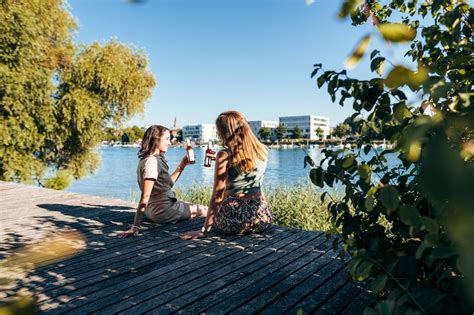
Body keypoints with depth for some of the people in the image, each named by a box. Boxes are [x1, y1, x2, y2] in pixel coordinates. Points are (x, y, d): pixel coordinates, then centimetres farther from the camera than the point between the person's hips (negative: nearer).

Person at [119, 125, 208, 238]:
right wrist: (136, 226, -33)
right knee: (203, 210, 8)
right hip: (164, 211, -10)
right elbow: (145, 196, -31)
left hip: (153, 209, 10)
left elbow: (167, 184, 15)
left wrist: (182, 165, 10)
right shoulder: (152, 161, -24)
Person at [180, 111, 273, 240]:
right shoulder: (262, 151, 1)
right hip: (262, 217, 3)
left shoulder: (225, 155, -12)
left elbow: (217, 195, -13)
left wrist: (205, 229, -8)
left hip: (234, 220, -3)